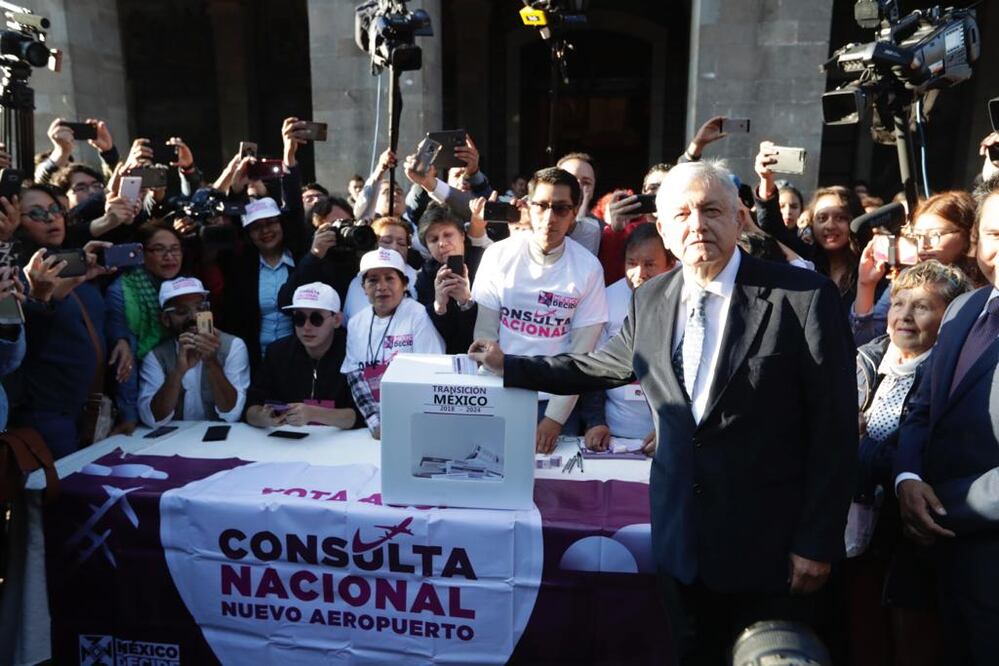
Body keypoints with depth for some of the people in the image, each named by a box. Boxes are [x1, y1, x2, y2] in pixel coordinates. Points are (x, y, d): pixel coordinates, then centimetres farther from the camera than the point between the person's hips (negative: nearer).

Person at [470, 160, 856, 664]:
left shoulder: (804, 296, -12)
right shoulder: (650, 299, 3)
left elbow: (834, 425, -12)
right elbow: (600, 366, 16)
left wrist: (818, 542, -12)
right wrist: (511, 367, 9)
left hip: (770, 545, -4)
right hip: (681, 541, 4)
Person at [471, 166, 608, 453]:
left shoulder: (588, 267, -8)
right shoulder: (499, 255, -5)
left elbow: (581, 353, -7)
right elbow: (485, 333, -3)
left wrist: (555, 418, -11)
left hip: (557, 399, 0)